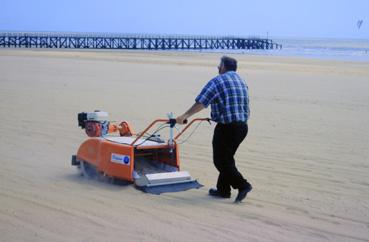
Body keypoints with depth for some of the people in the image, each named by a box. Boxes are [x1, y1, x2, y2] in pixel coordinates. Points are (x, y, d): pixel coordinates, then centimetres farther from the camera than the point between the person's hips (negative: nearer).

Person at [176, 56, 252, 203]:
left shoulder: (218, 81, -9)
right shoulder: (242, 82, 16)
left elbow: (200, 103, -14)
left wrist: (184, 116, -8)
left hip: (226, 127, -8)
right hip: (242, 126, 8)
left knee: (220, 160, 1)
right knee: (227, 158, 18)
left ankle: (242, 185, -6)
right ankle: (223, 189, 23)